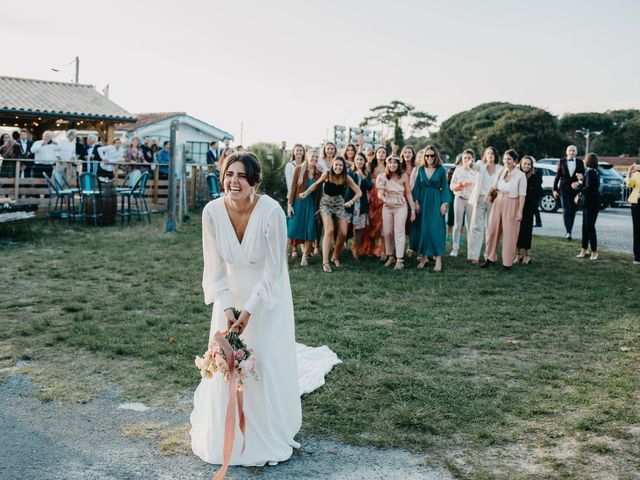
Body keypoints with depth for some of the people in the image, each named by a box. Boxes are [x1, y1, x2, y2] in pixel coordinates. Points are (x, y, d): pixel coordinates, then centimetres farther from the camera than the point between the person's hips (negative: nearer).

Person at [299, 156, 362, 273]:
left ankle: (335, 257, 23)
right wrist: (305, 193, -10)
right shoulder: (326, 174, -14)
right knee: (329, 231, -20)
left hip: (339, 205, 3)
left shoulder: (346, 178, -12)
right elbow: (316, 184, 3)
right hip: (326, 204, -2)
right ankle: (325, 262, -19)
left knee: (343, 234, -2)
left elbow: (359, 192, -8)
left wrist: (351, 202, -25)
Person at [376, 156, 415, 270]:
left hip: (401, 207, -2)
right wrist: (384, 199, -30)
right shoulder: (383, 177, -1)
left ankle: (399, 260, -8)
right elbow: (380, 193, -7)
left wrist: (413, 209, 1)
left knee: (399, 232, -7)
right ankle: (390, 257, 20)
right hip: (387, 207, 2)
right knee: (387, 233, 6)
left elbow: (408, 193, 1)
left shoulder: (404, 176, -3)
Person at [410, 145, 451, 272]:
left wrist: (444, 204, -7)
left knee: (436, 229, -5)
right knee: (421, 228, 3)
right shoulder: (421, 169, 5)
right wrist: (416, 202, -2)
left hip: (436, 201, -3)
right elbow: (417, 186, 7)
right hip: (422, 201, 3)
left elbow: (445, 187, 0)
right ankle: (423, 256, 13)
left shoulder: (441, 170, -2)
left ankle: (438, 259, -4)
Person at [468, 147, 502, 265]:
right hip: (480, 199, -1)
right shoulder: (481, 165, 1)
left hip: (493, 200, 1)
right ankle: (474, 256, -3)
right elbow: (474, 166, -21)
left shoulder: (500, 169, 3)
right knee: (477, 226, -3)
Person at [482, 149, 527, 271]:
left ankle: (507, 263, 9)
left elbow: (522, 195, -10)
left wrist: (520, 212, -14)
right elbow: (494, 187, 17)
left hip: (511, 205, -5)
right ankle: (491, 258, 21)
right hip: (498, 204, 5)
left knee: (509, 234, 1)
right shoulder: (501, 172, 5)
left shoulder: (520, 175, -9)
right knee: (493, 231, 8)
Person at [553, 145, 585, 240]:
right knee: (566, 210, -11)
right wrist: (555, 189, 3)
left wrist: (581, 176, -19)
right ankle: (568, 232, -17)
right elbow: (557, 176, 6)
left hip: (575, 189, 2)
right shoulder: (562, 161, 5)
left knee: (573, 211, 6)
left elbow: (583, 174, 5)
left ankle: (569, 232, 15)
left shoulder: (580, 162, 7)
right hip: (564, 189, -2)